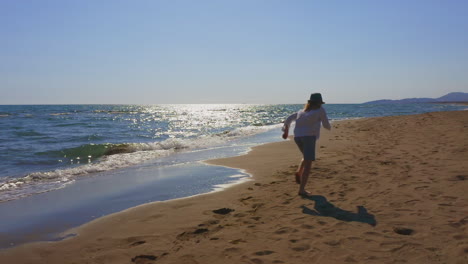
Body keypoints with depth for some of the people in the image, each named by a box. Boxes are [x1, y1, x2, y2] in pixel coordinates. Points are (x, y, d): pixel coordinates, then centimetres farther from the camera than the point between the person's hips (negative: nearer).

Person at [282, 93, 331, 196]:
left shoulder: (302, 111, 25)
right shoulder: (320, 110, 11)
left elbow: (288, 119, 25)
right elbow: (326, 125, 13)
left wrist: (286, 131, 29)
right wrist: (329, 127, 35)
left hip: (297, 136, 6)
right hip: (309, 136, -6)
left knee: (306, 157, 29)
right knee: (308, 164, -7)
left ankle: (299, 172, 2)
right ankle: (302, 189, -15)